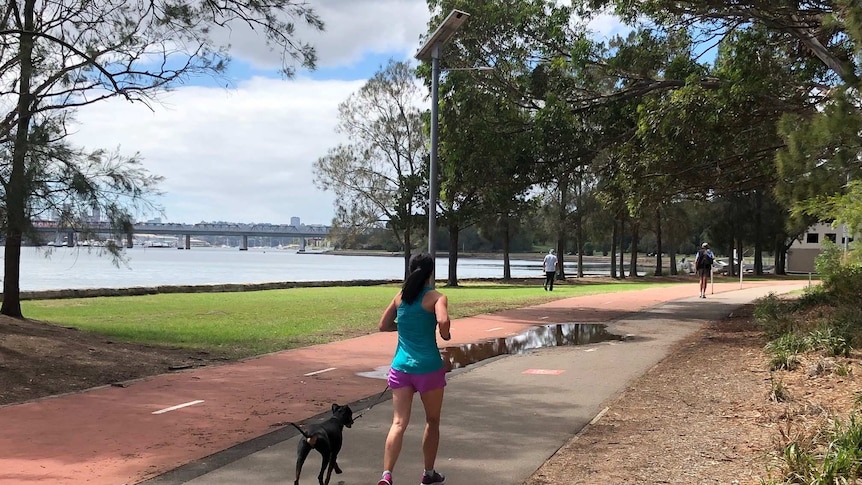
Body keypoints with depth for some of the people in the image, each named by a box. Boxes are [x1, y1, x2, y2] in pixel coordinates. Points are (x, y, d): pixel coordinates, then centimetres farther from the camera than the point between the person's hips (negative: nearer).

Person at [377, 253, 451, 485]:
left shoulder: (401, 296, 8)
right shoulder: (436, 297, -7)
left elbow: (384, 325, 14)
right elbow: (443, 321, -25)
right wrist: (446, 335, -5)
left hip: (401, 367, 3)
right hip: (428, 368, -3)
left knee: (399, 422, -1)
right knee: (432, 421, 17)